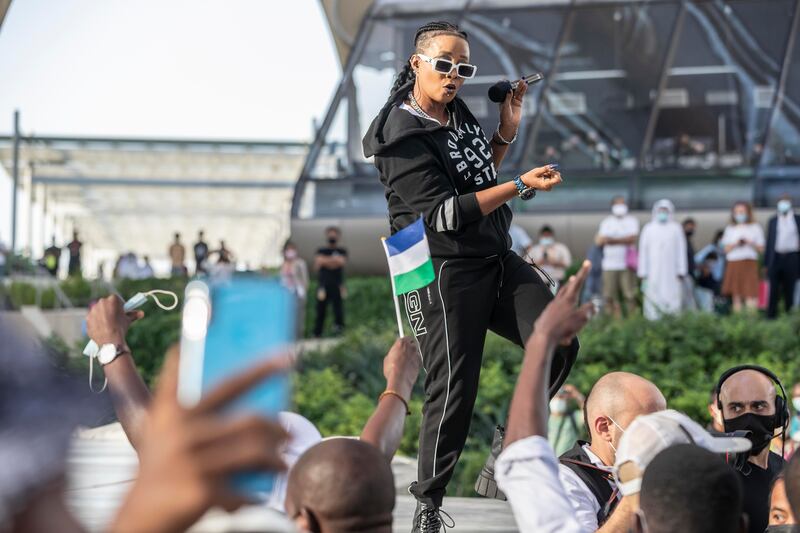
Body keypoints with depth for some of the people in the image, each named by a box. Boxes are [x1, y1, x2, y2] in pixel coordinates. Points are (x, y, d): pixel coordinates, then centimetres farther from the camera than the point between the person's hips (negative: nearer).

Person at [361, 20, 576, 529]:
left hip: (498, 260, 8)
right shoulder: (403, 137, -14)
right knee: (455, 389, -6)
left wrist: (507, 132, 11)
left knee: (559, 345, -8)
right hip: (445, 274, -8)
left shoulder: (458, 114, 11)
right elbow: (446, 214, -20)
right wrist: (520, 187, -21)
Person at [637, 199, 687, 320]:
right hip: (653, 273, 0)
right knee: (653, 301, -6)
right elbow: (643, 251, 9)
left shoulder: (676, 228, 9)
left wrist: (681, 271, 0)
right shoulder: (648, 229, 10)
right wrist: (643, 273, 2)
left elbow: (681, 250, 7)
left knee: (673, 300, -5)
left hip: (671, 273, 0)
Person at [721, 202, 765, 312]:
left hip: (750, 262, -2)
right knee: (736, 292, -1)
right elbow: (726, 249, 9)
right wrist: (735, 244, -8)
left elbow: (761, 249, 5)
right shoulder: (730, 229, 14)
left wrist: (750, 243, -11)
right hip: (734, 262, 2)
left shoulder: (755, 228, 8)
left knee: (750, 292, -14)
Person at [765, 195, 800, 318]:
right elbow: (769, 241, 11)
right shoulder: (773, 221, 11)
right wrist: (766, 262, 7)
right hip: (776, 257, 1)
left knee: (789, 291, 1)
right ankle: (771, 316, -1)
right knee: (774, 290, -3)